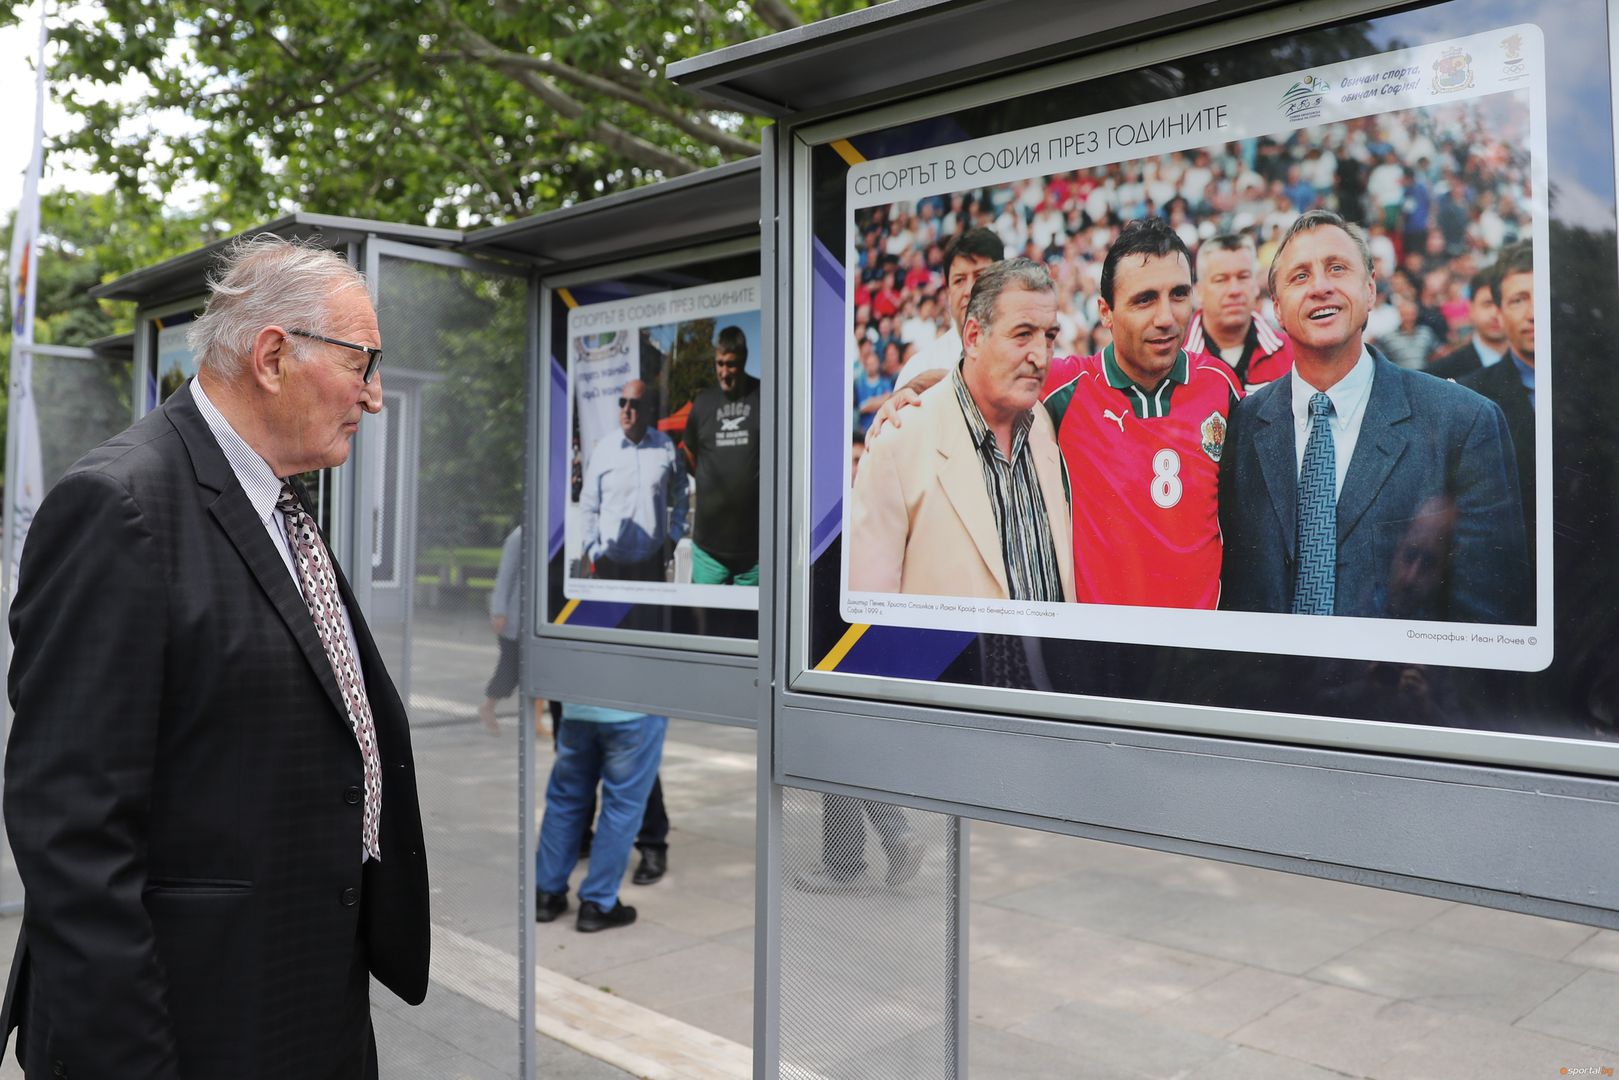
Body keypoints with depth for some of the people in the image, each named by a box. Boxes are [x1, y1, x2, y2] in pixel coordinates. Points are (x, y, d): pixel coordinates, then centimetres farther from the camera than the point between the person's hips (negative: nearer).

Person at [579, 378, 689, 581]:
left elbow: (681, 494, 14)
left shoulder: (665, 447, 0)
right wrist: (594, 552, -3)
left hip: (654, 559, 1)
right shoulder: (603, 449, -3)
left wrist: (675, 535, 9)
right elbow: (588, 505, 1)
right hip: (612, 561, -1)